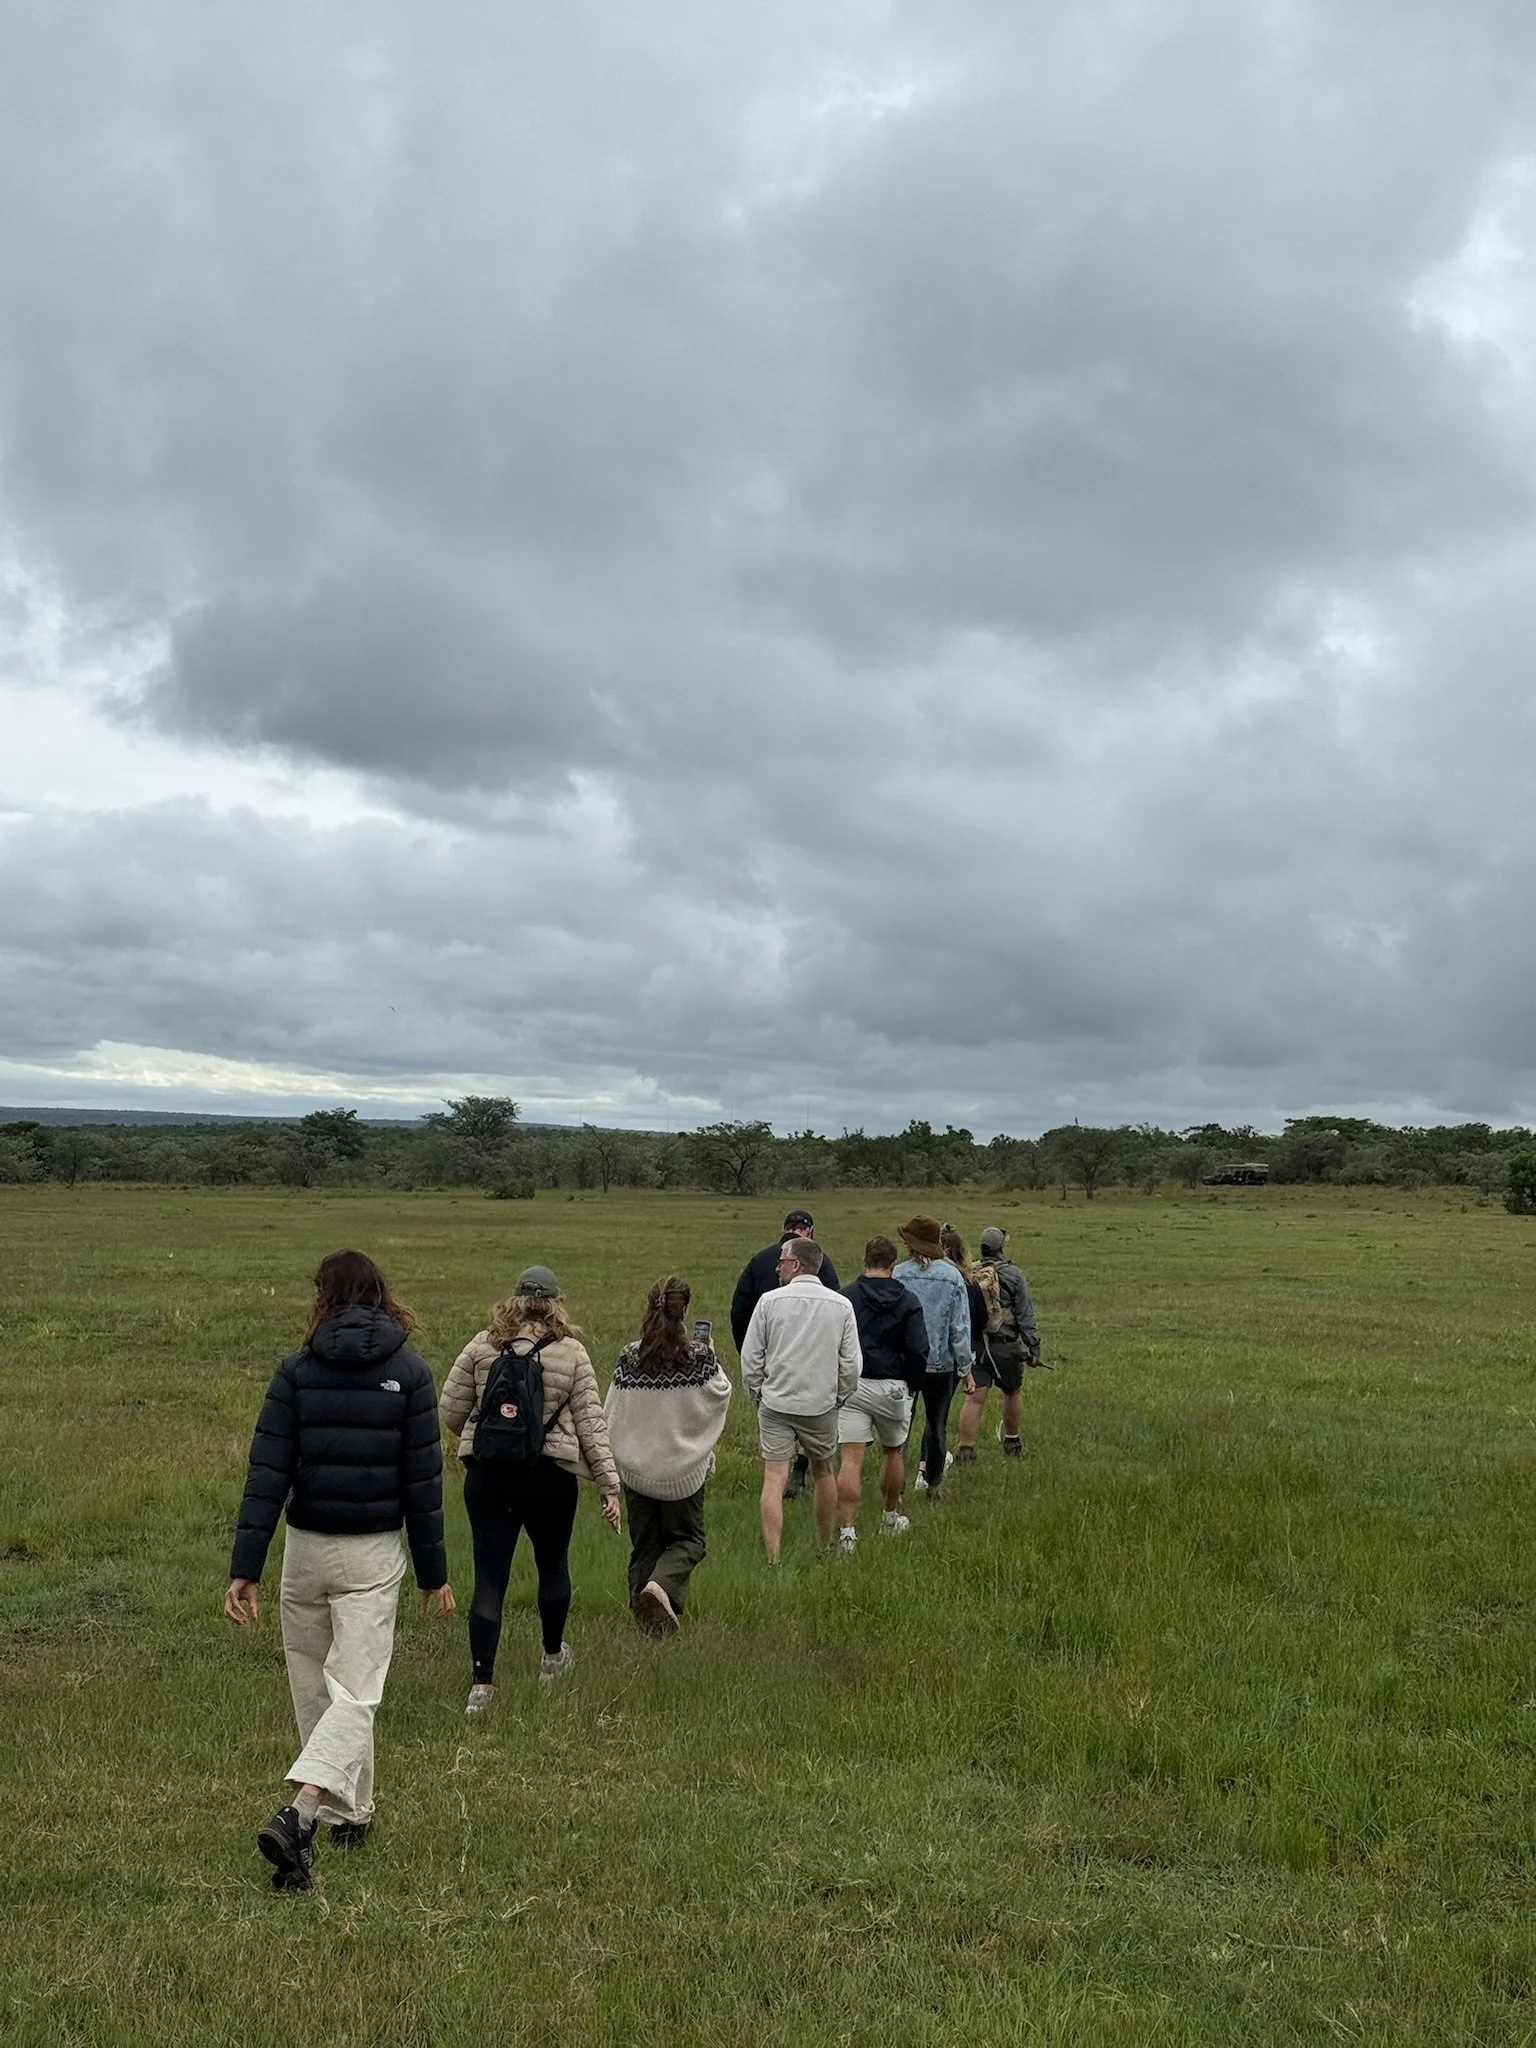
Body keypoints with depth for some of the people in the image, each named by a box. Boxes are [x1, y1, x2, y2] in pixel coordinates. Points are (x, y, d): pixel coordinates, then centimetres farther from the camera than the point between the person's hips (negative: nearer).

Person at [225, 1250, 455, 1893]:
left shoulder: (296, 1370, -2)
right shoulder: (409, 1372, -4)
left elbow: (267, 1473, -7)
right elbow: (423, 1479, -3)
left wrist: (245, 1568, -6)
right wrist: (433, 1573, 4)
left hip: (305, 1549, 2)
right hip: (373, 1555, -2)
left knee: (313, 1688, 18)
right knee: (355, 1695, -1)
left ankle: (351, 1812, 30)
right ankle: (299, 1814, -22)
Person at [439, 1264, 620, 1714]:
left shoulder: (481, 1347, -3)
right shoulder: (571, 1353, -6)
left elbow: (450, 1411, 0)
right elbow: (591, 1423, -5)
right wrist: (610, 1485, 0)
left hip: (488, 1475, 0)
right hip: (551, 1477, 0)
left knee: (489, 1577, 3)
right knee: (553, 1564, 22)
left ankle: (482, 1684, -1)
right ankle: (553, 1655, 40)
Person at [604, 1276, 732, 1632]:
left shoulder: (630, 1357, -7)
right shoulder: (700, 1356, -12)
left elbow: (612, 1412, -3)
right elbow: (722, 1394, 5)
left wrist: (609, 1458, 9)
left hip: (636, 1466, 2)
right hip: (684, 1465, -2)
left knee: (643, 1542, 15)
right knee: (687, 1539, 12)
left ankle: (645, 1615, 14)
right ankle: (661, 1586, -15)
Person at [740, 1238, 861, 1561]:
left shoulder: (770, 1301, -4)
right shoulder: (841, 1305, 0)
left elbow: (750, 1356, -1)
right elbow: (851, 1363, 2)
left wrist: (757, 1392, 12)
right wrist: (838, 1398, 15)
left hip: (775, 1403, -2)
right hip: (821, 1405, 2)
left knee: (774, 1479, -2)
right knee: (823, 1471, 19)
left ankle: (773, 1558, -8)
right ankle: (826, 1547, 30)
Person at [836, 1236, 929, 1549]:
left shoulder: (844, 1298, -2)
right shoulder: (908, 1302, -1)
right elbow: (918, 1350, -6)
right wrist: (913, 1386, 8)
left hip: (850, 1386, -1)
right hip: (893, 1388, 1)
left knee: (850, 1460, -4)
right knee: (893, 1452, 22)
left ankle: (847, 1531, -11)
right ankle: (891, 1517, 37)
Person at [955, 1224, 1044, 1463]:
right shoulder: (1013, 1275, -6)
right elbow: (1026, 1315, -7)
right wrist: (1034, 1348, -2)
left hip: (974, 1345, 2)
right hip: (1006, 1346, -2)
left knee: (974, 1399, -1)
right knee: (1013, 1393, 18)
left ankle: (965, 1449, -7)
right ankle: (1012, 1443, 31)